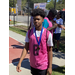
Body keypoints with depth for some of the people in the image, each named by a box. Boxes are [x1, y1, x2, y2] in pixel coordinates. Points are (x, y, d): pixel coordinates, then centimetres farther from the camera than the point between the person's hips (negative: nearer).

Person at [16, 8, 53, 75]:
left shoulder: (48, 34, -14)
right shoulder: (29, 33, -4)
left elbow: (50, 51, -7)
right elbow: (26, 48, -2)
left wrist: (50, 67, -6)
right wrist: (20, 62, -9)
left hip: (43, 66, -3)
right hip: (32, 64, 4)